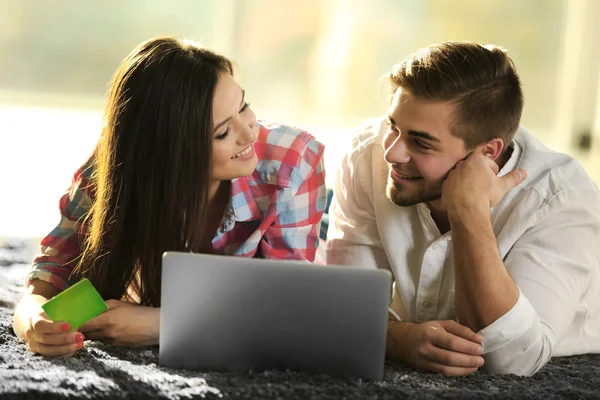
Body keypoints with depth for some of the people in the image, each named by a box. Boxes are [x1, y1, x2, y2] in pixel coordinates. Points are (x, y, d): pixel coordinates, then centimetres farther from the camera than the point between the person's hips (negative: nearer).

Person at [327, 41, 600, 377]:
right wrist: (404, 339, -35)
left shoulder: (566, 201, -21)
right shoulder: (369, 154, -12)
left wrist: (469, 210, -33)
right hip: (414, 376, 3)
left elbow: (512, 361, -29)